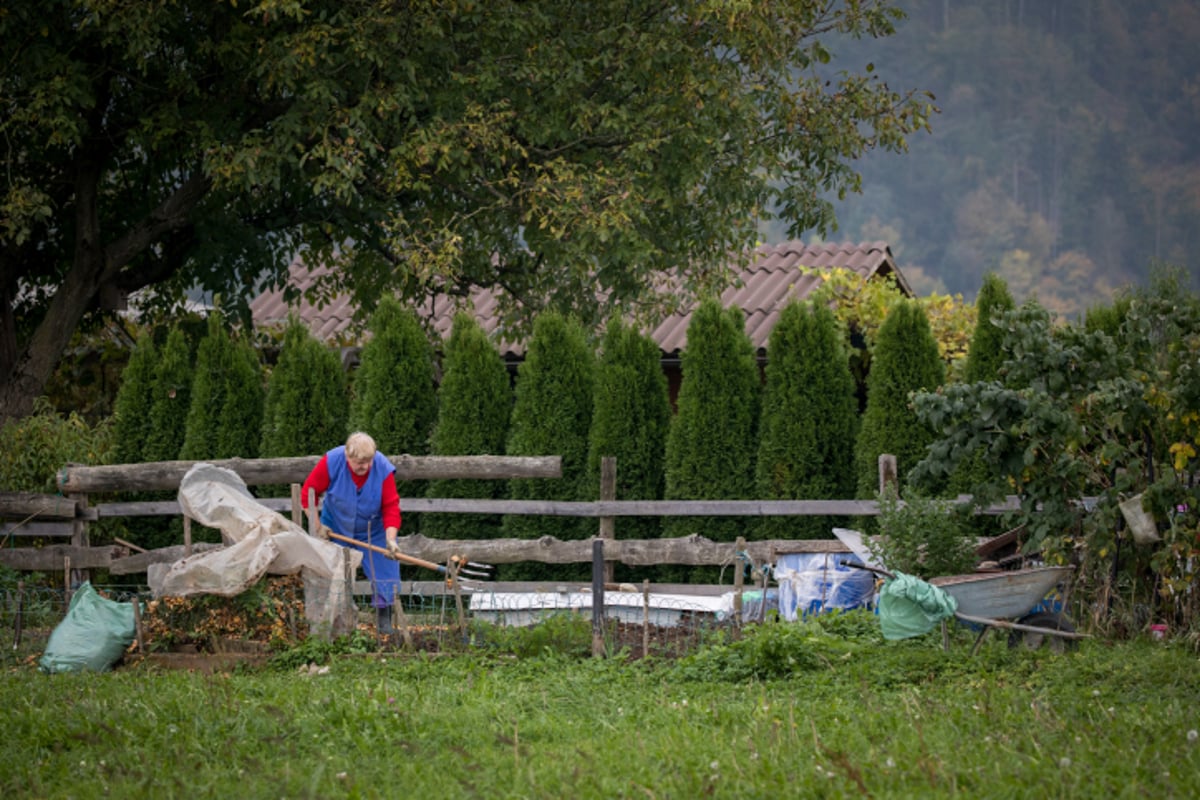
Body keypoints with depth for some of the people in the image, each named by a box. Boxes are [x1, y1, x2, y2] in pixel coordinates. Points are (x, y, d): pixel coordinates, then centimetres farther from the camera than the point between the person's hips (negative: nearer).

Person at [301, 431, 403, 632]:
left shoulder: (383, 469, -24)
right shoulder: (331, 462, -25)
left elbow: (391, 507, -21)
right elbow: (308, 493, -13)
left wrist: (390, 539, -33)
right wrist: (316, 524, -15)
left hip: (373, 531, 0)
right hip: (336, 530, 0)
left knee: (383, 574, -6)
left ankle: (384, 621, 4)